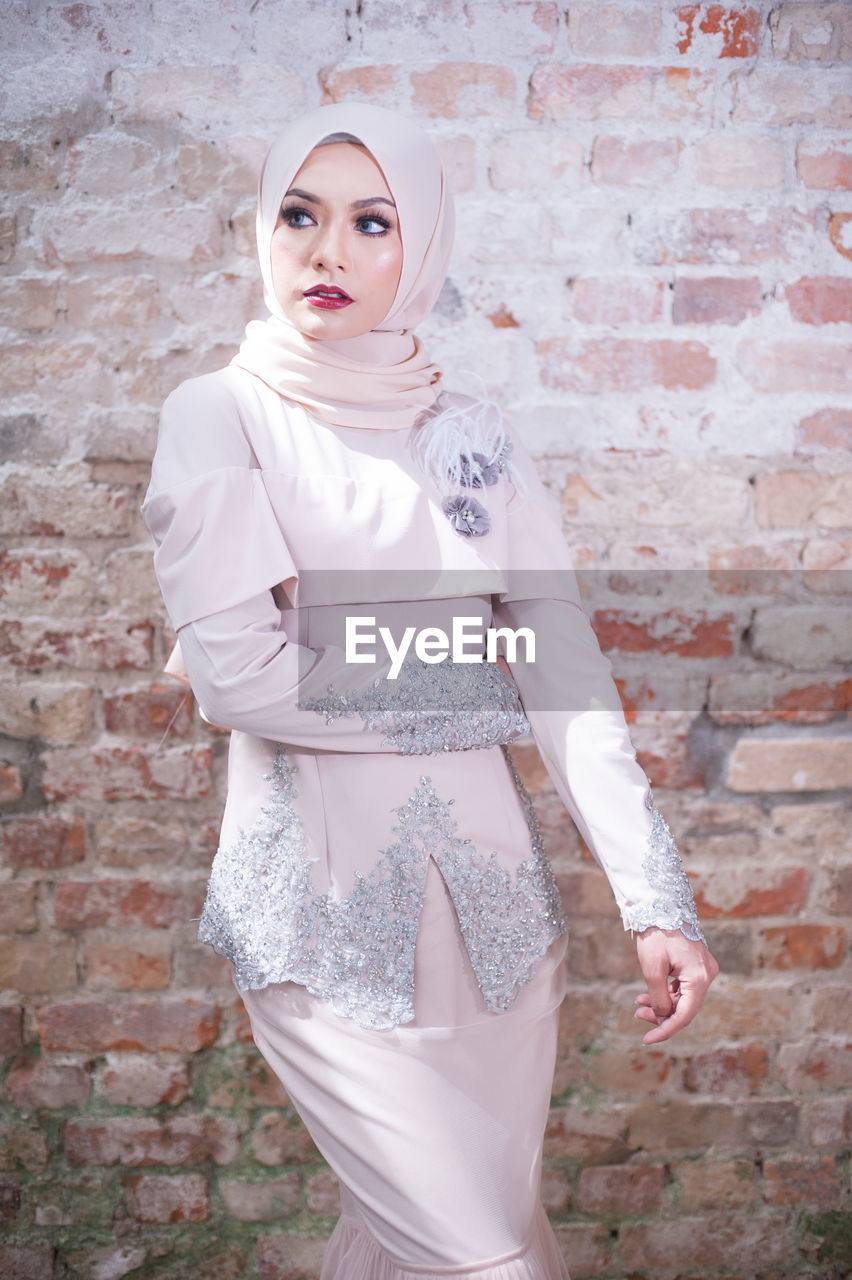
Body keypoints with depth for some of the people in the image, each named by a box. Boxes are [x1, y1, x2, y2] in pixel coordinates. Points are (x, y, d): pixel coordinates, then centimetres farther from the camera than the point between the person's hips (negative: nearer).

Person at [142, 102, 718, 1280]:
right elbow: (235, 666, -15)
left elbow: (564, 670, -1)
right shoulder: (220, 416, -4)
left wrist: (656, 898, -7)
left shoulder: (472, 435, 5)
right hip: (328, 894, -4)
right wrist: (464, 697, -6)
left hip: (488, 876, 4)